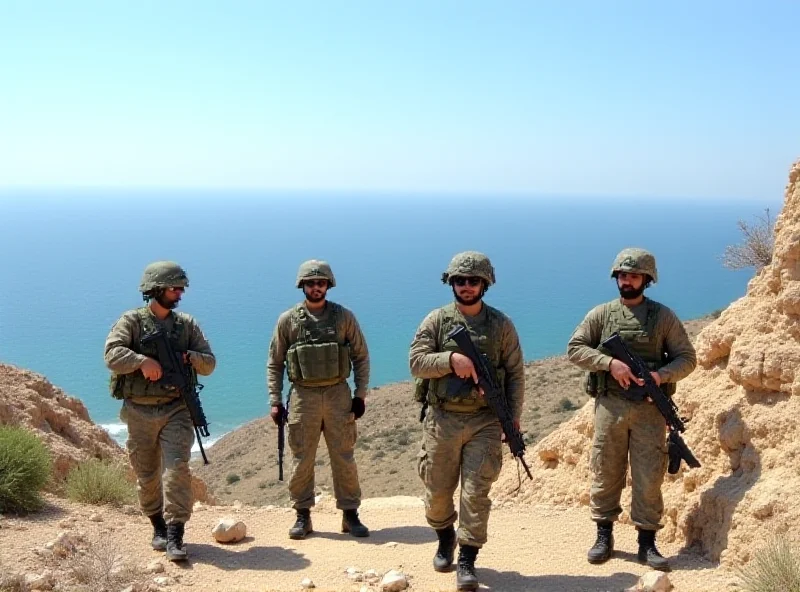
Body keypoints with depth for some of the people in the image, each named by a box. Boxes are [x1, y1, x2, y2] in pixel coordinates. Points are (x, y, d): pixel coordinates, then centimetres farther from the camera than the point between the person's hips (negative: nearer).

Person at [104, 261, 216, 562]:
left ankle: (175, 536, -10)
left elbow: (209, 363, 7)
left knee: (177, 469, -12)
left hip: (176, 409, 1)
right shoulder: (132, 320, -1)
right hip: (139, 411, 0)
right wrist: (143, 361, -30)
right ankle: (159, 527, 29)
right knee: (147, 475, 10)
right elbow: (112, 354, -16)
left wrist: (189, 357, -12)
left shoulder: (187, 323, 8)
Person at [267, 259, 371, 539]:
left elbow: (361, 357, 6)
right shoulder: (288, 320, 2)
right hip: (303, 396, 0)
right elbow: (274, 363, 5)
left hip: (338, 394, 0)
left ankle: (350, 515, 16)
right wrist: (275, 401, -1)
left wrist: (360, 394, 0)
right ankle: (302, 516, 17)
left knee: (344, 458, 5)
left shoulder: (343, 316, 2)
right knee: (301, 460, 5)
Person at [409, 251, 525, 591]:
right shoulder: (436, 320, 2)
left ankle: (467, 561, 5)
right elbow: (416, 362, -6)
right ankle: (445, 538, 39)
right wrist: (451, 359, -20)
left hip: (484, 422, -1)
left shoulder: (501, 325, 4)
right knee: (437, 492, 11)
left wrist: (513, 419, -1)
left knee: (475, 493, -4)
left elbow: (515, 375, 5)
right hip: (442, 420, 1)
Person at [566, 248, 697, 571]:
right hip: (610, 406, 1)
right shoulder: (601, 314, 6)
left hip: (650, 409, 0)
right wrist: (610, 363, -14)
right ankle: (604, 537, 19)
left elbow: (687, 358, 5)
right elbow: (575, 348, 1)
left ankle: (647, 542, 13)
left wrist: (661, 375, -14)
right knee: (606, 473, 7)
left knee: (649, 477, 2)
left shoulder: (663, 316, 5)